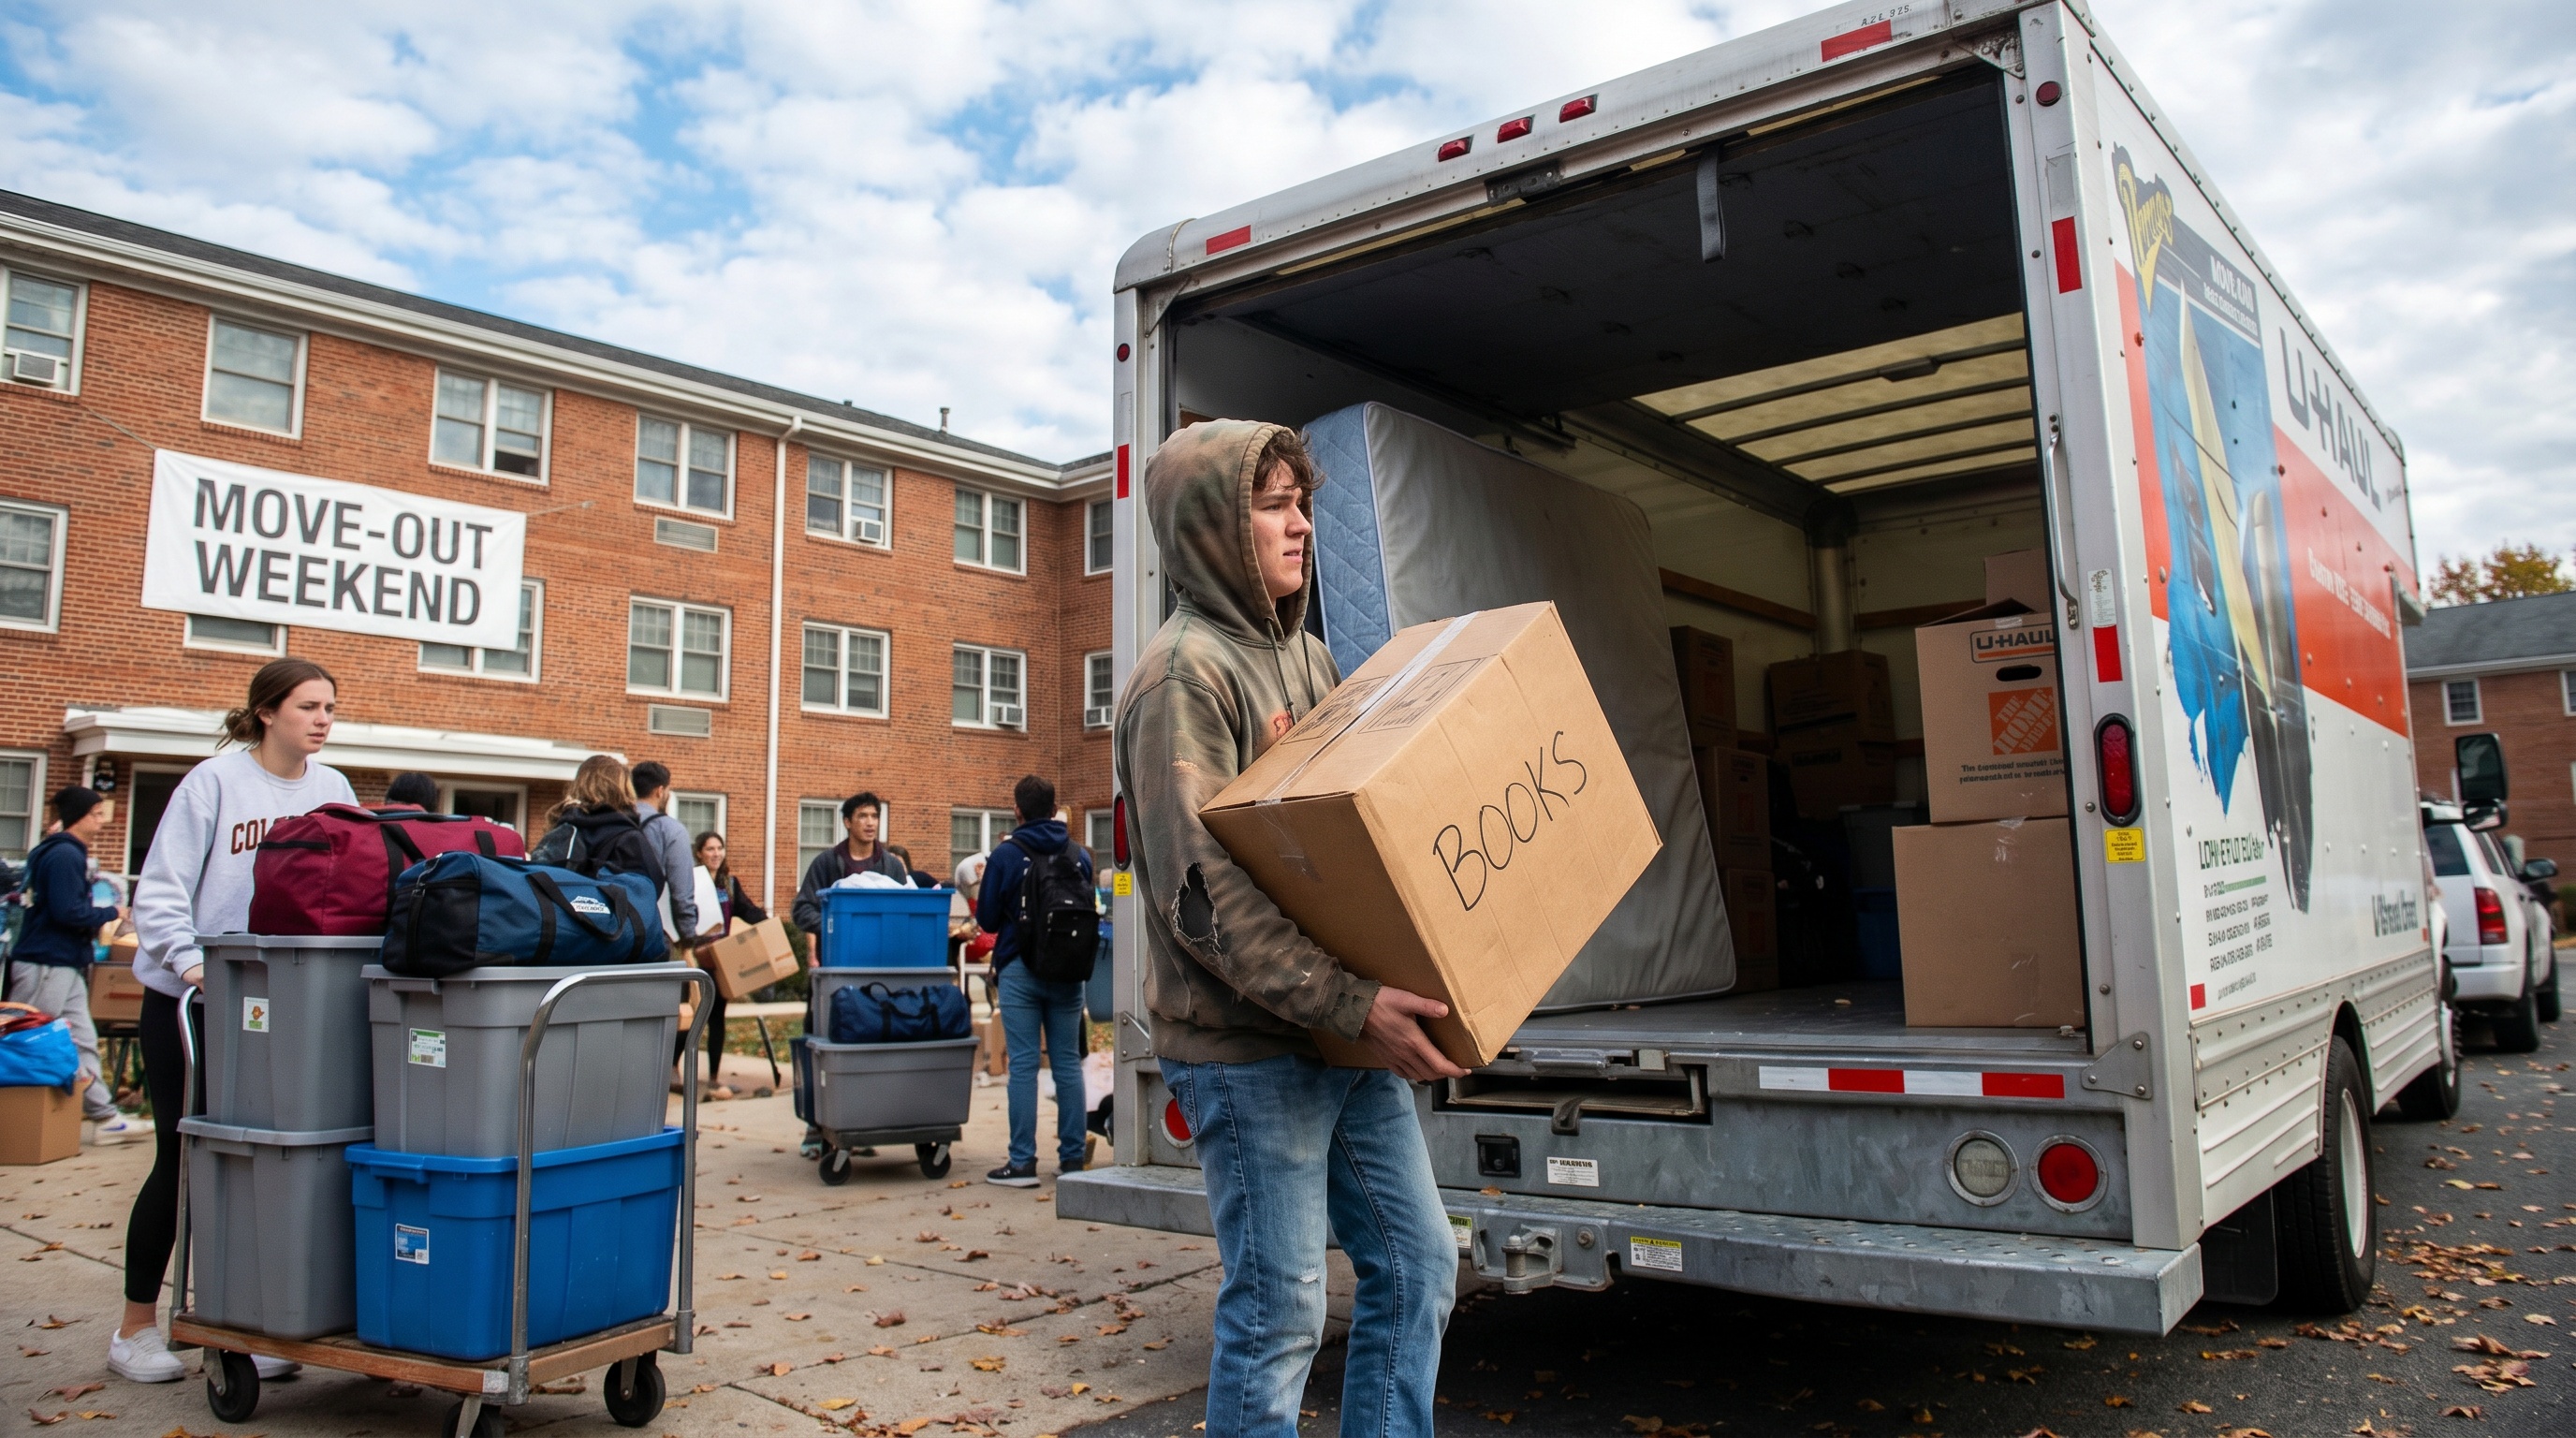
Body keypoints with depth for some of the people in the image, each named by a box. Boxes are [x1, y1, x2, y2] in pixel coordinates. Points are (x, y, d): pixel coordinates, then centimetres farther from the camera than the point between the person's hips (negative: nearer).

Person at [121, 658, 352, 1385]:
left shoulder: (333, 791, 5)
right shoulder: (215, 782, -8)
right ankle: (135, 1328, 21)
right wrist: (189, 960, -24)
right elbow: (159, 891, -10)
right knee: (182, 1158, 4)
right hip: (192, 999, -3)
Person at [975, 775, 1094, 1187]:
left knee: (1023, 1065, 0)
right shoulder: (1080, 855, 4)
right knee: (1068, 1064, 8)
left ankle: (1022, 1162, 1)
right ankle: (1072, 1158, 12)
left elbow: (987, 920, 0)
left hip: (1020, 971, -3)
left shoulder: (1005, 855, -6)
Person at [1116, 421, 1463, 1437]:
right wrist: (1352, 1005, -26)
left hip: (1346, 1036, 8)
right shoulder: (1187, 671, -12)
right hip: (1246, 1048, -8)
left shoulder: (1307, 654, 14)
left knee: (1417, 1264, 13)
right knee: (1279, 1311, 1)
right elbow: (1203, 893, -21)